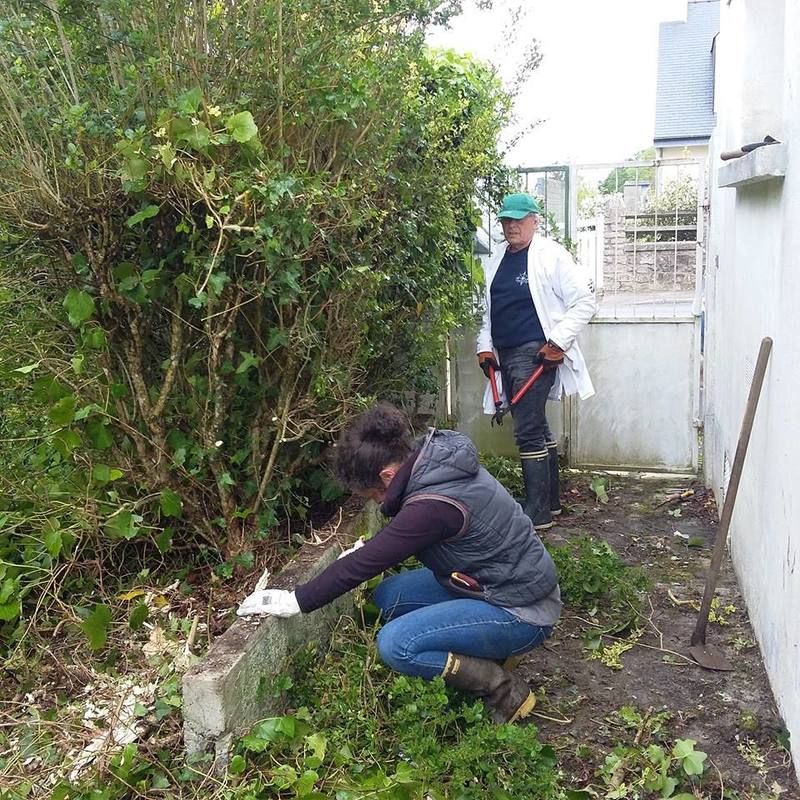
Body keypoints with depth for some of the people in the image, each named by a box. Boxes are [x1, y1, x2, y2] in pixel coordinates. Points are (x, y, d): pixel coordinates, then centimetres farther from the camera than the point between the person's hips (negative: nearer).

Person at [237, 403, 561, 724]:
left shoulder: (433, 505, -31)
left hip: (521, 613, -9)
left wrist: (296, 601, -14)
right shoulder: (430, 455, -4)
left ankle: (505, 690, -5)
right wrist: (366, 554, 11)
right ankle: (482, 658, 11)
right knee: (388, 597, 8)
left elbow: (365, 563, -24)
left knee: (395, 645, -21)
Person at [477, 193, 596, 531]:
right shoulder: (497, 262, 15)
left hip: (536, 354, -8)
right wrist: (485, 346, 12)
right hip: (506, 355, 8)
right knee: (537, 429, 15)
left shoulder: (551, 256, -7)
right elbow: (488, 310, 24)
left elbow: (584, 303, -8)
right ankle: (550, 500, 26)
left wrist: (558, 342, -13)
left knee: (528, 432, -9)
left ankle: (538, 513, -1)